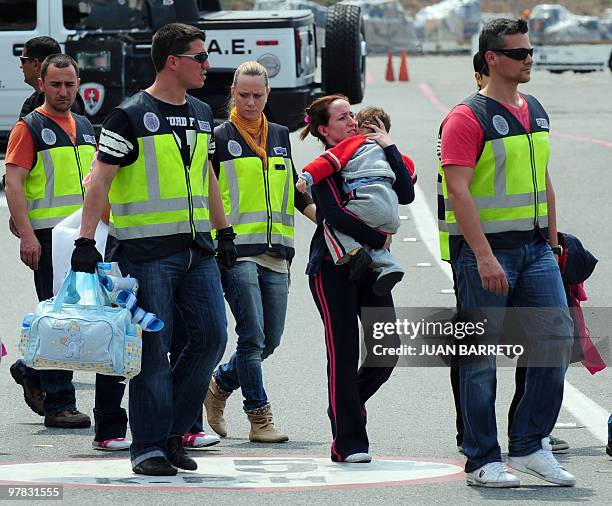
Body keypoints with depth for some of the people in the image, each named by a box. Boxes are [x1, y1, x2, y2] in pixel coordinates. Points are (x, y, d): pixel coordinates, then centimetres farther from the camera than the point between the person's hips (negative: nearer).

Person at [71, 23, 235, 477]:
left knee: (211, 336, -1)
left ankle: (173, 431, 13)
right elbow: (100, 179, -10)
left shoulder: (201, 114, 13)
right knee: (153, 349, -4)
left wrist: (224, 232, 24)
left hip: (197, 249, 6)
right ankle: (148, 447, 3)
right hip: (147, 251, -6)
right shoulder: (131, 116, -8)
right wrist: (86, 242, -16)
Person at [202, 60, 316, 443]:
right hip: (236, 250, -6)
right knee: (253, 336, -11)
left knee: (271, 339, 6)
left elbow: (295, 192, 25)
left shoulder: (280, 136, 17)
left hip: (275, 253, 6)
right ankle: (260, 418, -4)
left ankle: (219, 385, 28)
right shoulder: (220, 138, 0)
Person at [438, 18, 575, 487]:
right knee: (482, 356, -1)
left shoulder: (535, 112, 13)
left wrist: (552, 242, 16)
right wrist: (484, 255, -24)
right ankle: (483, 462, 6)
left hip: (534, 248, 7)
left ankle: (531, 444, 9)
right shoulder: (468, 118, -11)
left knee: (558, 337, -2)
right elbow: (458, 190, -18)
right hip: (484, 251, -7)